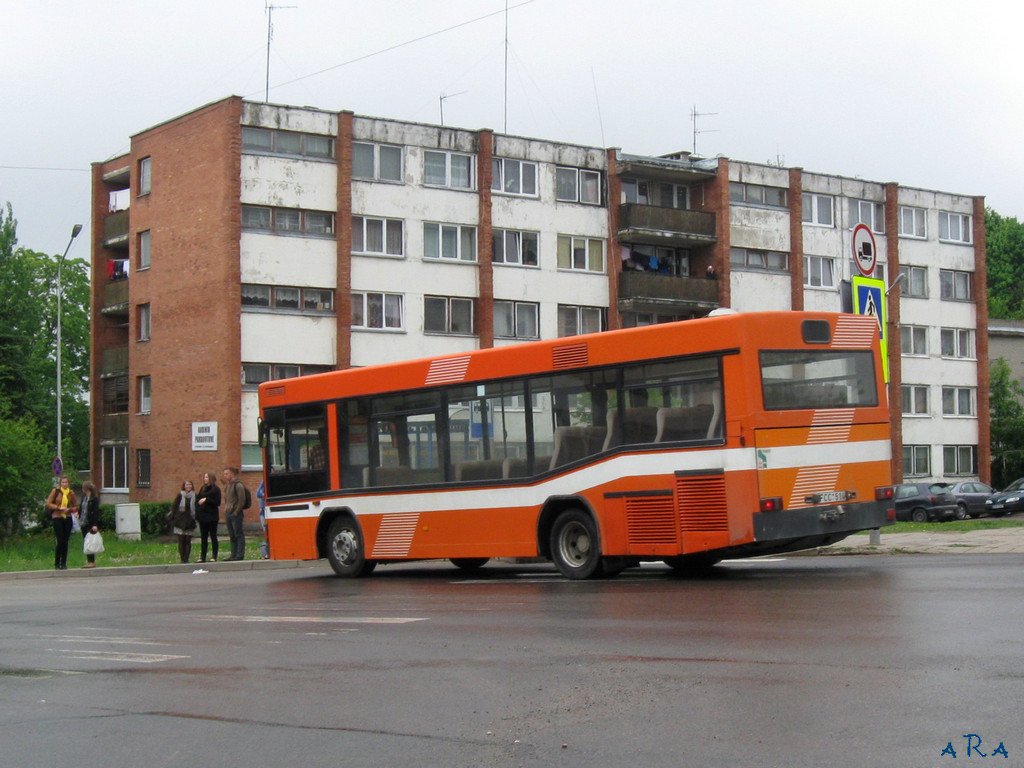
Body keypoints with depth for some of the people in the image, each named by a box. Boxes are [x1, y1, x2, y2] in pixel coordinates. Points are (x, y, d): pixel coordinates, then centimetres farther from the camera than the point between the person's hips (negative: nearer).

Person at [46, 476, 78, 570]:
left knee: (65, 542, 3)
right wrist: (59, 508, -13)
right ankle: (56, 564, 0)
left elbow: (76, 506, 14)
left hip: (67, 518, 3)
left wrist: (69, 509, -7)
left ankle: (63, 564, 11)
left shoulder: (71, 493, 7)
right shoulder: (55, 491, -1)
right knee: (60, 541, -10)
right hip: (57, 518, -3)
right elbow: (48, 504, -1)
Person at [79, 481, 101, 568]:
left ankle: (92, 562, -3)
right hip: (84, 523, 8)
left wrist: (95, 525, -19)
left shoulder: (94, 499, -11)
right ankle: (89, 561, 14)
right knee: (85, 543, 9)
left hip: (90, 524, -8)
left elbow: (96, 512, -14)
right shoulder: (84, 497, 12)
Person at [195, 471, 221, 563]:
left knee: (213, 537, -1)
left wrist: (206, 500, -17)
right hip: (202, 516, 6)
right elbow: (198, 500, 10)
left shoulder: (215, 489, -5)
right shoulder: (203, 489, 14)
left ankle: (214, 556, 1)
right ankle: (202, 557, 11)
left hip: (212, 516, -6)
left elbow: (217, 503, -11)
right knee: (203, 537, 8)